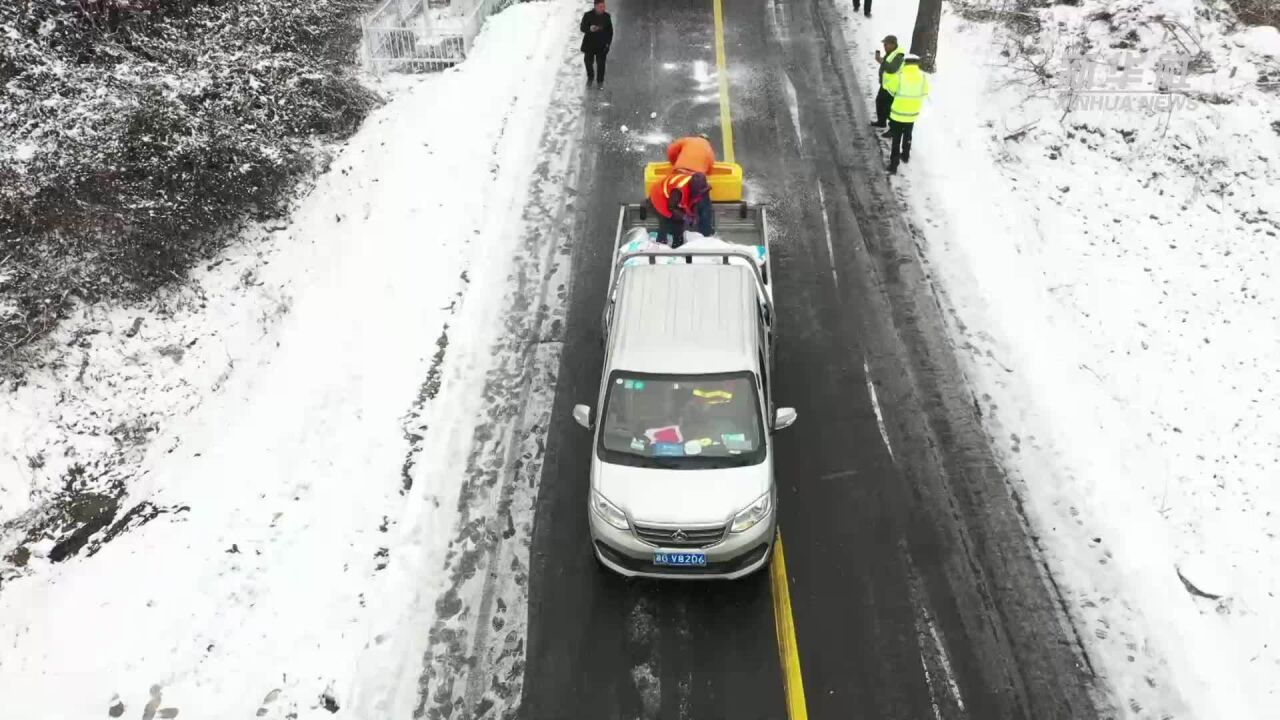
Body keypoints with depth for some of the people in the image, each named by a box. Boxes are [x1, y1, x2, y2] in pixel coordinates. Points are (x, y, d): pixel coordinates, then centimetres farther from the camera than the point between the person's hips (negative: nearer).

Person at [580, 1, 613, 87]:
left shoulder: (606, 16, -6)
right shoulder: (588, 15, -12)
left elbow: (610, 30, 4)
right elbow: (582, 28, -10)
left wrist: (608, 42, -3)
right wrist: (590, 29, -31)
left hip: (602, 45, 0)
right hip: (589, 44, 0)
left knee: (601, 63, 3)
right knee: (588, 61, 10)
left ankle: (600, 81, 24)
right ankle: (590, 77, 38)